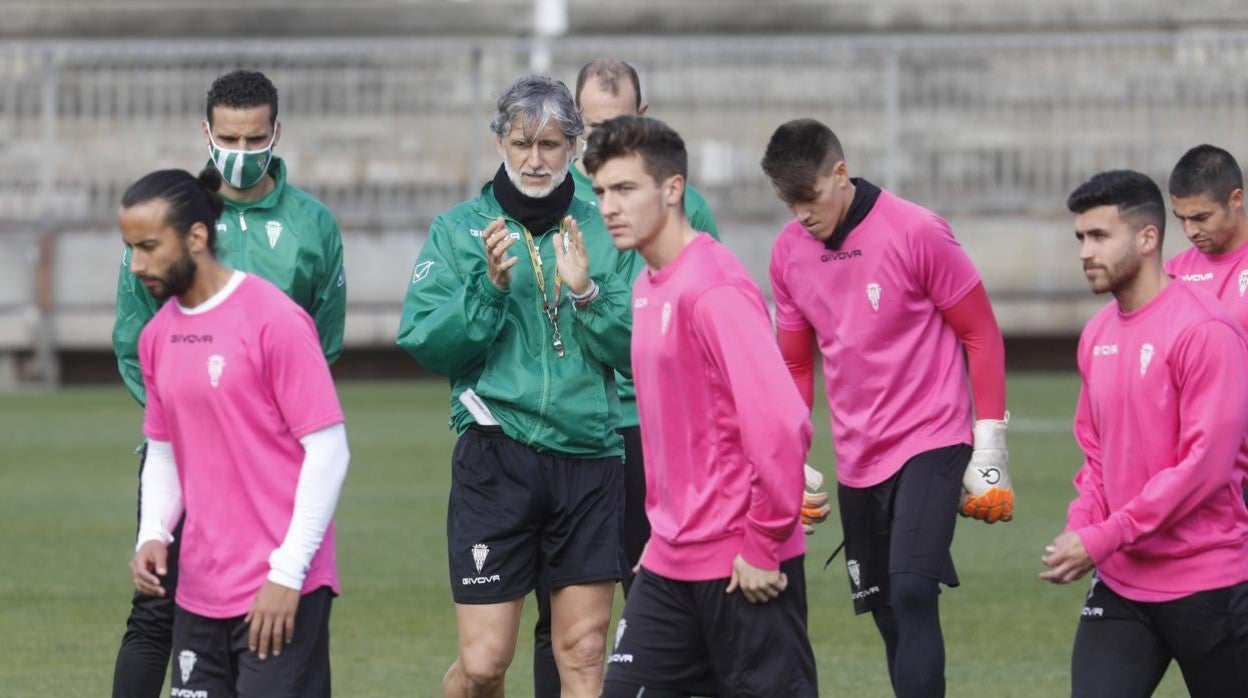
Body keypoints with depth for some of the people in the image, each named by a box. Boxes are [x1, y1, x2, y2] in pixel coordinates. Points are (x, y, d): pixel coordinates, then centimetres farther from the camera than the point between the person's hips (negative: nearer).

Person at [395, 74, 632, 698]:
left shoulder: (599, 231, 8)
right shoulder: (459, 230, 3)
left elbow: (631, 350, 2)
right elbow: (421, 342, -5)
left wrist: (586, 292, -14)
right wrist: (487, 288, -17)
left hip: (588, 456, 2)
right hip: (495, 457, -2)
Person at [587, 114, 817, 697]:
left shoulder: (714, 289, -17)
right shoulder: (648, 288, 12)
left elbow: (781, 422, -23)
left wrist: (763, 544, -19)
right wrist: (664, 524, 18)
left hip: (743, 568, -9)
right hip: (669, 562, 9)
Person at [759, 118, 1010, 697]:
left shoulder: (917, 233, -12)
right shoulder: (789, 252, 4)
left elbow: (981, 335, -6)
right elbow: (795, 365, 16)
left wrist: (989, 452, -7)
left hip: (931, 443, -5)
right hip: (857, 463, 5)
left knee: (911, 591, -21)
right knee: (889, 619, 6)